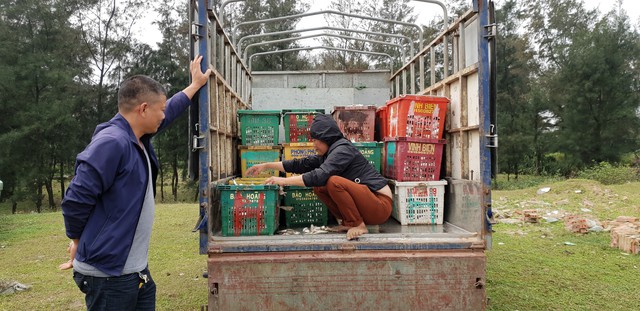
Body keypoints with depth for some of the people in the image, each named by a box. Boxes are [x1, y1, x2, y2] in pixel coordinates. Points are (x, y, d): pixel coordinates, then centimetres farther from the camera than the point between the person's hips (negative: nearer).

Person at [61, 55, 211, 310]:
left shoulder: (138, 138, 7)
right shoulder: (111, 143, -23)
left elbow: (170, 112, 25)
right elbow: (75, 200, -21)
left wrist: (196, 85, 33)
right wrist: (80, 242, -5)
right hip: (109, 275, -9)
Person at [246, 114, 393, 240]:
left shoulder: (343, 149, -16)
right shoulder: (328, 154, 11)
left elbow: (319, 175, -27)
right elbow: (301, 164, 13)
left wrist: (284, 181, -21)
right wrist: (266, 165, 12)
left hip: (379, 204, -9)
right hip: (363, 203, 9)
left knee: (334, 182, -28)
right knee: (319, 187, 4)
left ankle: (358, 226, -13)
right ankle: (347, 222, 5)